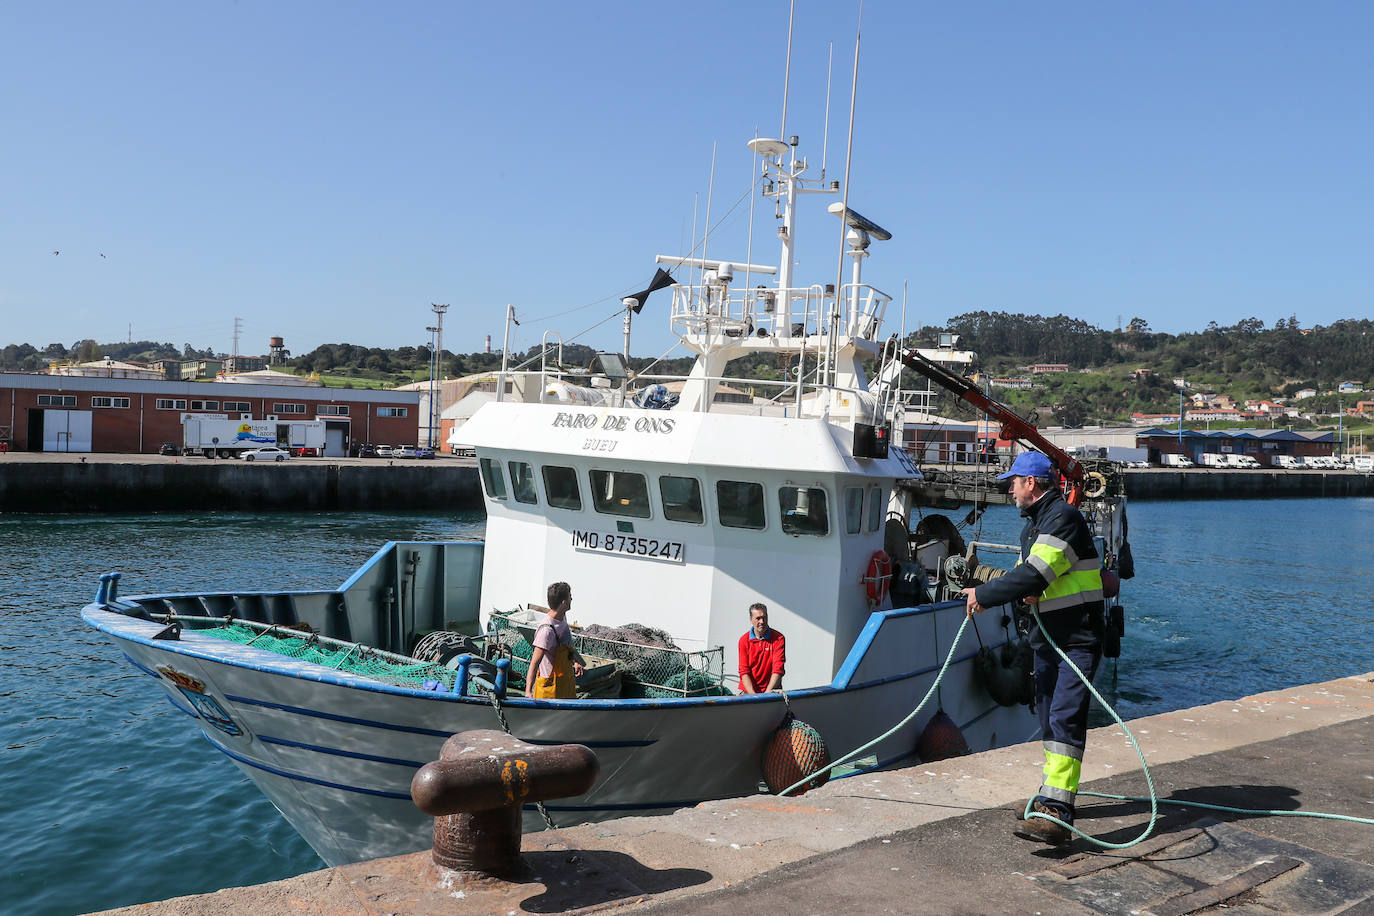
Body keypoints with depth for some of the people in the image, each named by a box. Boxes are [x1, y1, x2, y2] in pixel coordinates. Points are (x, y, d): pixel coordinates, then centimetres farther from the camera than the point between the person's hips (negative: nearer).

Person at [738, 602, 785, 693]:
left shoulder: (778, 638, -2)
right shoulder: (744, 640, 2)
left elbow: (778, 670, -9)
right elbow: (744, 671, -2)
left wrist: (767, 693, -19)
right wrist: (753, 695, -16)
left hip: (771, 690, -1)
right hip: (748, 690, 1)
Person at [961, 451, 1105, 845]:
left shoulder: (1063, 518, -17)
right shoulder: (1033, 524, 16)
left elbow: (1035, 574, -25)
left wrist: (983, 594, -18)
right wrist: (1030, 592, -6)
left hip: (1078, 639, -10)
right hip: (1047, 635, 10)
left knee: (1065, 719, -18)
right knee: (1049, 719, 16)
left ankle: (1056, 812, -24)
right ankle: (1055, 792, 30)